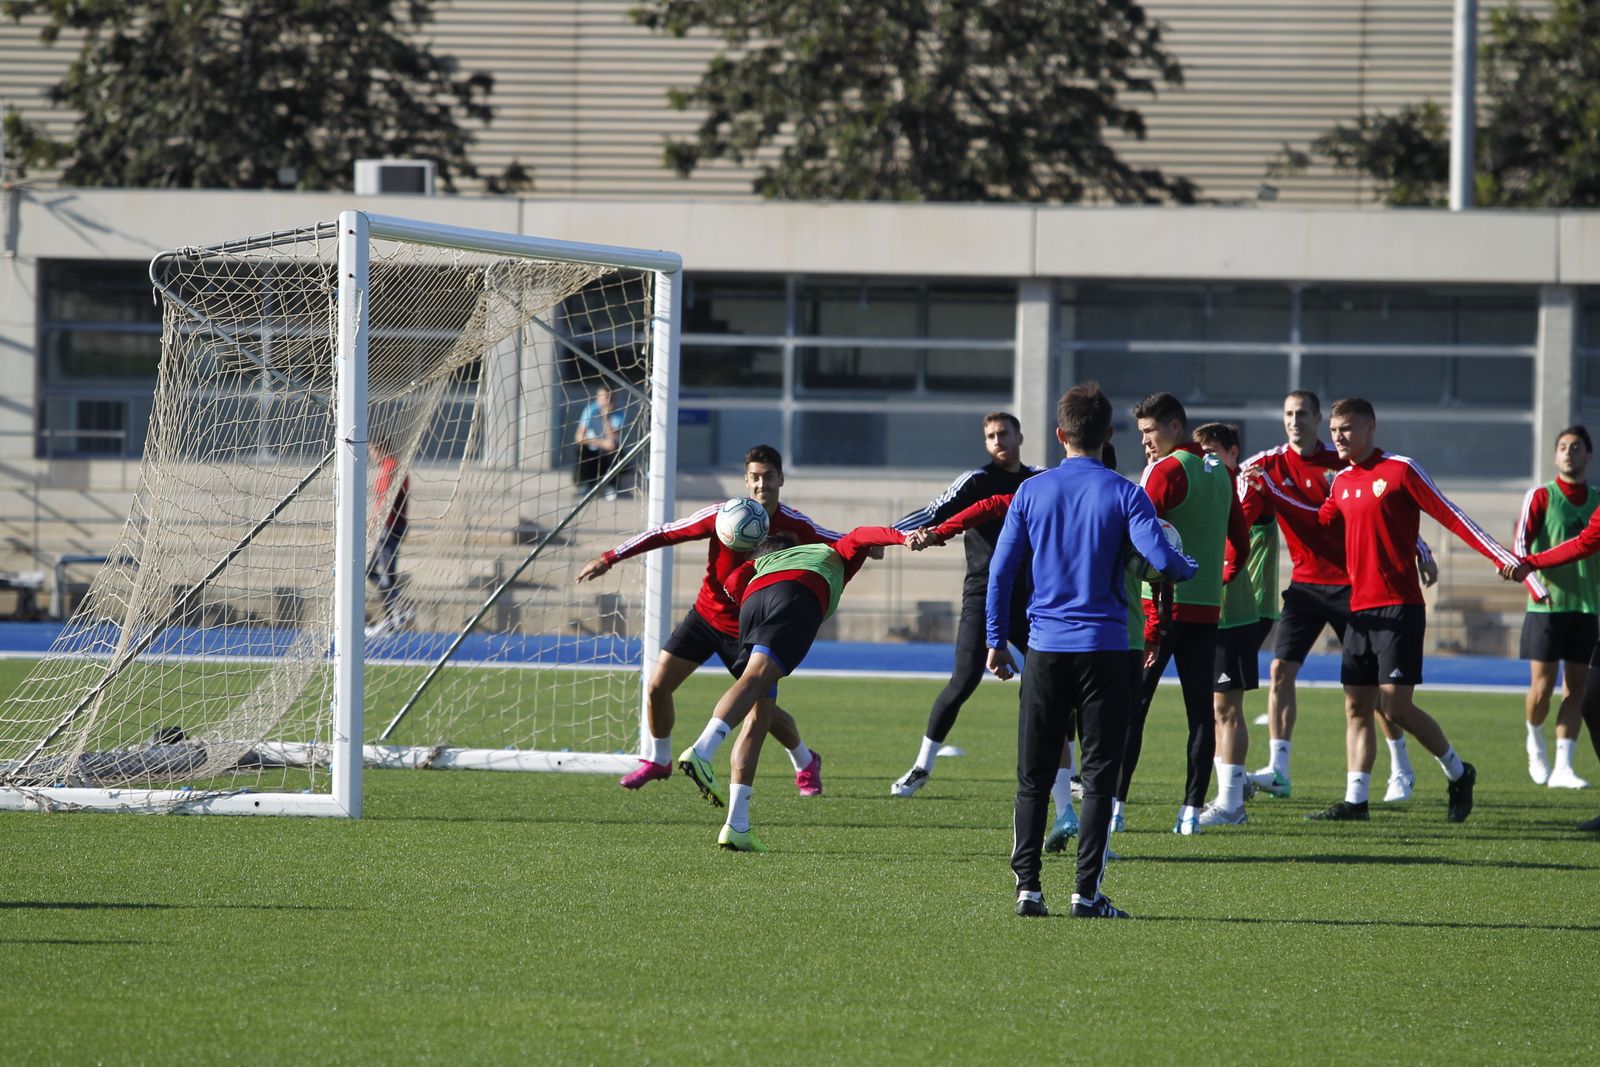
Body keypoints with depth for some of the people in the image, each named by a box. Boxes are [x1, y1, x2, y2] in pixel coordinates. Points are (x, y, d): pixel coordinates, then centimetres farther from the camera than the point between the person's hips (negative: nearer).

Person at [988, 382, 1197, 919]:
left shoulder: (1031, 492, 3)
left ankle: (1027, 886, 2)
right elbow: (1161, 558, -14)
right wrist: (1190, 569, 9)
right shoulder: (1123, 493, -4)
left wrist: (996, 639, 12)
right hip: (1104, 649, -2)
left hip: (1045, 649, 2)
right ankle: (1086, 891, -3)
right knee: (1099, 776, 2)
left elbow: (1001, 570, 3)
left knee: (1033, 777, 8)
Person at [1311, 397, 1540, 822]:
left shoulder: (1400, 469, -7)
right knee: (1356, 707, 3)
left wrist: (1503, 557, -16)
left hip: (1399, 609, -7)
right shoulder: (1341, 482, 14)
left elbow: (1451, 516, -9)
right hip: (1360, 609, 7)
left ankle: (1458, 772, 10)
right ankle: (1355, 800, 5)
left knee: (1396, 706, -10)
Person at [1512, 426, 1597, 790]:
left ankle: (1562, 768, 1)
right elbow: (1521, 543, -11)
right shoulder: (1541, 496, -1)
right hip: (1546, 606, -3)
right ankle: (1535, 743, 24)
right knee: (1542, 687, -4)